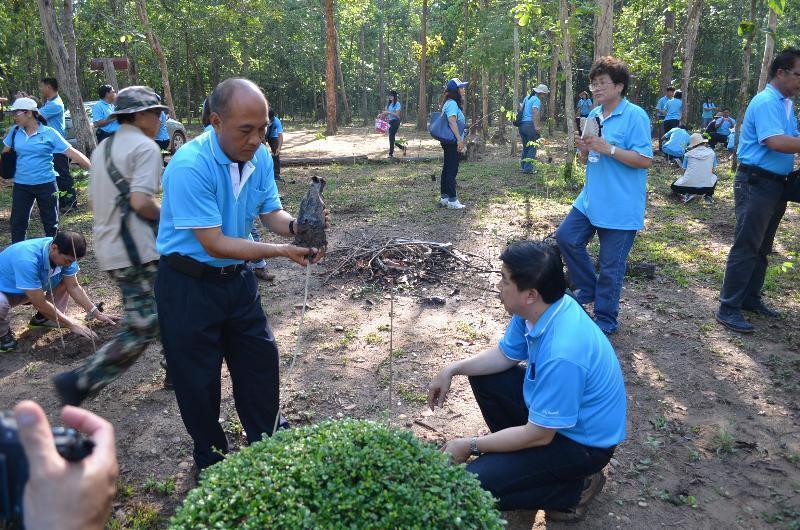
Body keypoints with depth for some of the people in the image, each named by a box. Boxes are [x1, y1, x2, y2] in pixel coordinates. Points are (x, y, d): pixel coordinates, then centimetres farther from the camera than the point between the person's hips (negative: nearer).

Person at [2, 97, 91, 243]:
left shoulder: (49, 133, -9)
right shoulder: (15, 131, 2)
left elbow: (72, 152, -14)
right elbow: (5, 154, 15)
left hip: (46, 184, -3)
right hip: (21, 185, 3)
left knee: (51, 223, 7)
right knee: (17, 223, 7)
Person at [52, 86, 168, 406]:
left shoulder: (102, 149, 17)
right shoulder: (145, 147, -11)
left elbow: (96, 202, 20)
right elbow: (141, 202, -22)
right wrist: (166, 216, -4)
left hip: (109, 247, 10)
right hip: (137, 251, -10)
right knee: (142, 330, -6)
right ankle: (80, 383, -5)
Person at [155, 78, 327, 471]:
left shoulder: (259, 155, -6)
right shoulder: (189, 166, -27)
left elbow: (270, 213, 2)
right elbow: (214, 244, -28)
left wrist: (295, 226, -21)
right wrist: (281, 252, -32)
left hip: (237, 277, 6)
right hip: (189, 284, -6)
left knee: (260, 358, 15)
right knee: (199, 377, 9)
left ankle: (267, 439, 38)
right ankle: (210, 457, 32)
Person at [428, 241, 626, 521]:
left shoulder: (561, 355, -37)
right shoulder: (535, 308, -11)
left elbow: (539, 435, -26)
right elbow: (505, 354, 8)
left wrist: (470, 446, -16)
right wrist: (452, 369, -3)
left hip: (584, 441, -8)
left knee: (472, 486, -18)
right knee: (483, 377, 8)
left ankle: (575, 488, 0)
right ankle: (517, 452, 15)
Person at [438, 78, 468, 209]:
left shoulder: (451, 103, 16)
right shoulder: (452, 103, -15)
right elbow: (452, 121, -26)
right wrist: (459, 139, -31)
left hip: (450, 141, 10)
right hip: (452, 141, -10)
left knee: (447, 169, 12)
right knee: (452, 170, -7)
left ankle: (444, 197, 18)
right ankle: (452, 199, -3)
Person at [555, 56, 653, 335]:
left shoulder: (635, 116, -12)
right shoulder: (593, 115, 11)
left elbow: (645, 160, -18)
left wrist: (608, 148, -24)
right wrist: (583, 148, -5)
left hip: (621, 206, -7)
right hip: (591, 198, 8)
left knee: (611, 264, 1)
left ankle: (605, 319, 17)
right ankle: (589, 288, 27)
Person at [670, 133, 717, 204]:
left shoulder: (688, 154, 2)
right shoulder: (711, 152, 5)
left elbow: (685, 171, 9)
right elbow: (712, 171, 12)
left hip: (689, 185, -1)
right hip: (707, 187, 1)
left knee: (674, 187, 30)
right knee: (714, 177, 35)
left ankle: (687, 194, 2)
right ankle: (708, 196, 11)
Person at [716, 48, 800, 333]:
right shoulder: (766, 102, -14)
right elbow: (775, 142, -27)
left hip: (775, 184, 10)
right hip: (756, 183, -10)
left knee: (762, 247, 16)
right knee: (746, 246, -8)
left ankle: (750, 298, 27)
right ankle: (728, 308, -2)